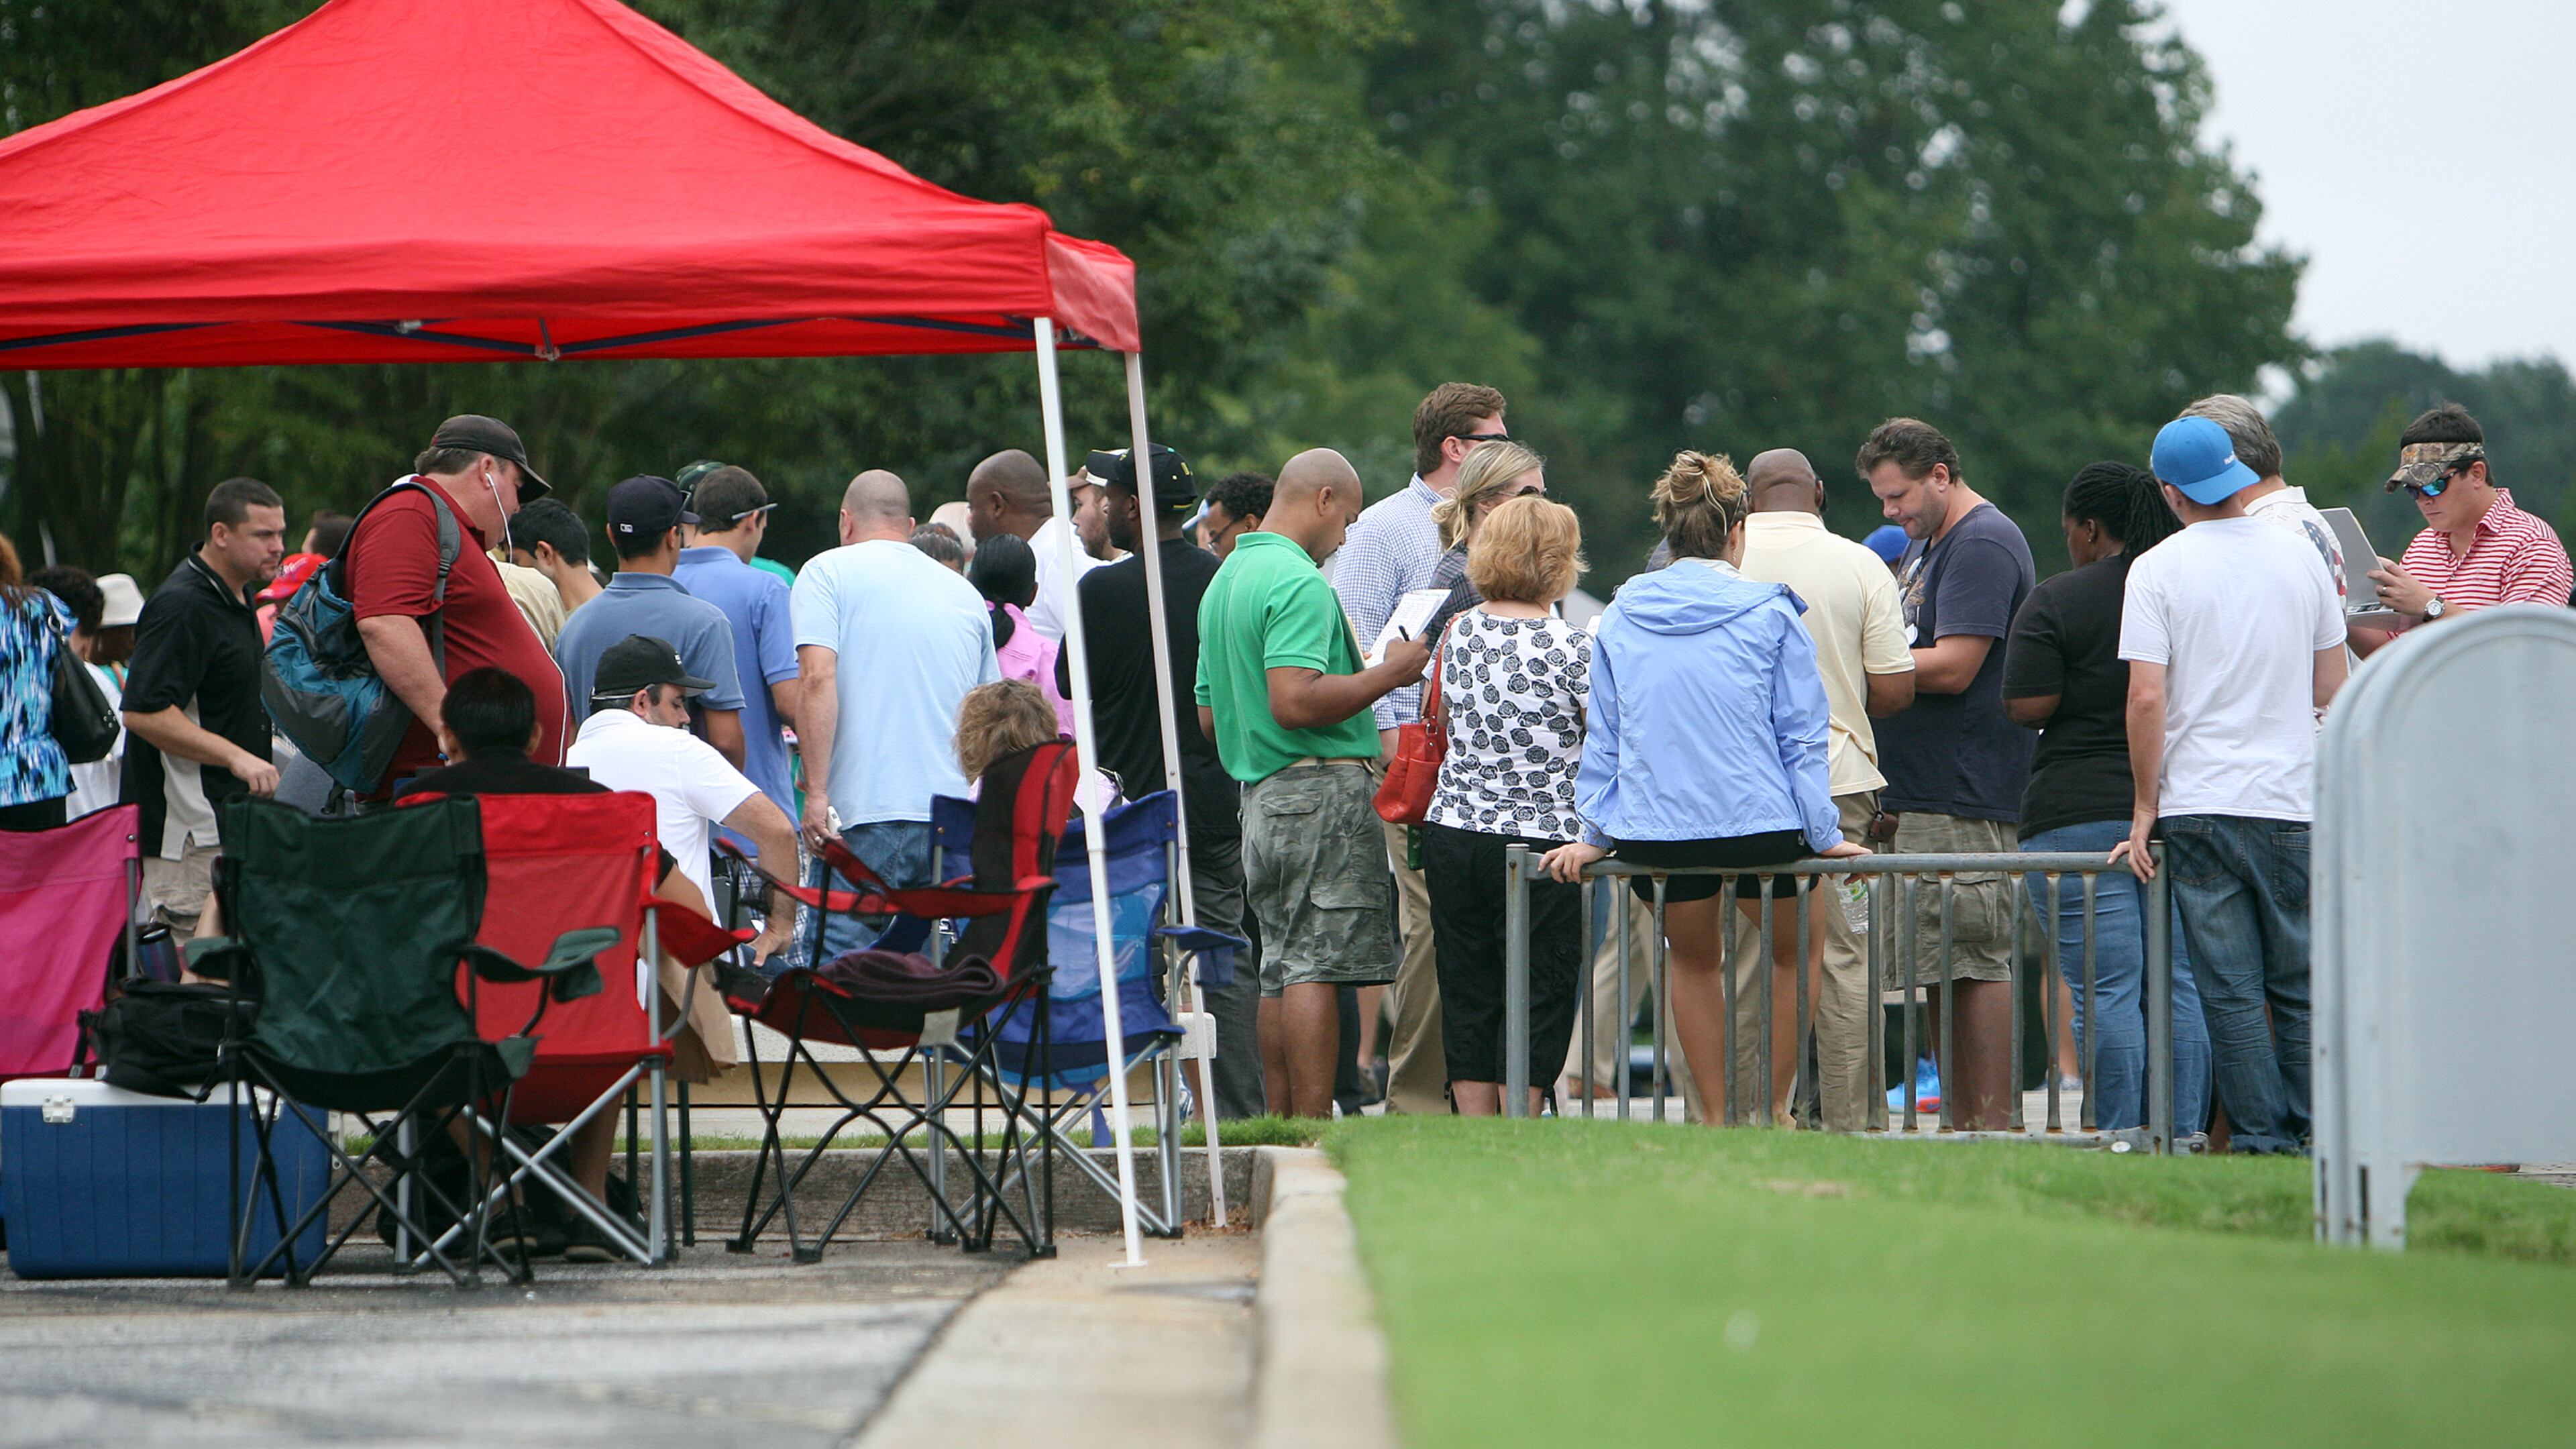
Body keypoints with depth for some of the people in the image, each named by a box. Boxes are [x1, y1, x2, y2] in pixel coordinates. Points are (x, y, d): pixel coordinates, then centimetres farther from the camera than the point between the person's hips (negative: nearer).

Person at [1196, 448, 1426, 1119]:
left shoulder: (1224, 581, 18)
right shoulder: (1299, 583, -13)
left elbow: (1208, 716, 23)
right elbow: (1294, 701, -25)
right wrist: (1387, 673, -14)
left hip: (1259, 791, 10)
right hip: (1322, 790, -10)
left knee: (1282, 968, 11)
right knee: (1317, 966, -10)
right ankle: (1314, 1134, -12)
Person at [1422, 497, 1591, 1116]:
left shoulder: (1457, 635, 4)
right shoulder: (1573, 647, -13)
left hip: (1452, 833, 5)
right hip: (1543, 836, -5)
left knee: (1467, 997, 10)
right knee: (1539, 997, 3)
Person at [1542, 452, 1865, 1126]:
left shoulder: (1621, 617, 5)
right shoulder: (1769, 614, -3)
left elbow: (1604, 734, 8)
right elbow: (1802, 735, -2)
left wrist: (1594, 831, 13)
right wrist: (1825, 834, 2)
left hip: (1652, 833, 2)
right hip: (1759, 827, -2)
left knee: (1693, 961, 25)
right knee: (1800, 947, 23)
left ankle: (1715, 1116, 22)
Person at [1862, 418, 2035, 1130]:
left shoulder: (1983, 545, -11)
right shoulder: (1926, 543, 21)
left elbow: (1953, 668, -18)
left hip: (1965, 798, -10)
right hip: (1921, 792, 10)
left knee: (1977, 963, -9)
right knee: (1938, 969, 9)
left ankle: (1991, 1124, -9)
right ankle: (1962, 1121, 11)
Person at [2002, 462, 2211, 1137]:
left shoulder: (2057, 602, -7)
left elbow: (2027, 707, -11)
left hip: (2080, 813, -5)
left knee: (2104, 993, -6)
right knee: (2180, 987, 8)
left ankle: (2117, 1140, -8)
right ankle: (2184, 1140, 6)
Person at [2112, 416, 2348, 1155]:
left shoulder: (2158, 569, -5)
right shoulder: (2301, 557, 4)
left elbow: (2148, 698, -10)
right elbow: (2331, 685, 9)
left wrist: (2145, 808, -2)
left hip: (2200, 807, -3)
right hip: (2293, 803, 3)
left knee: (2231, 991, 1)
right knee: (2300, 989, 9)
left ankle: (2263, 1140, -2)